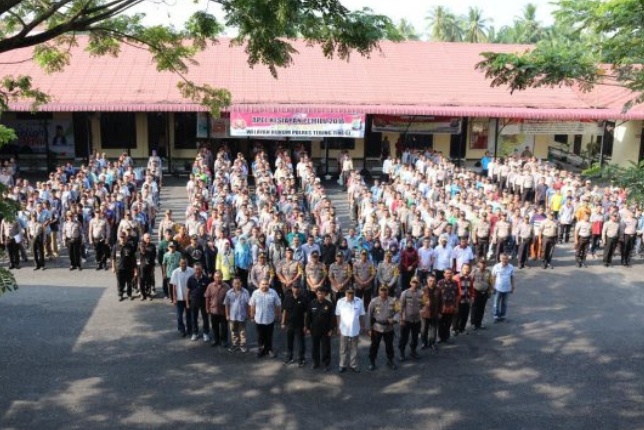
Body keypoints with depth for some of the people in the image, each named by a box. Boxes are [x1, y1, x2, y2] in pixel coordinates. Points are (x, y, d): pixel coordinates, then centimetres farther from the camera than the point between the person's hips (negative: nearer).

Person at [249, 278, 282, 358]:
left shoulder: (273, 293, -12)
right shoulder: (255, 293, -9)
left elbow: (278, 305, -3)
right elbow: (252, 305, 2)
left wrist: (277, 314, 2)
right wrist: (252, 314, 7)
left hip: (270, 319, 0)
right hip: (259, 319, 1)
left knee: (269, 336, 15)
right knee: (260, 336, 14)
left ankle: (269, 349, 33)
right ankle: (260, 350, 30)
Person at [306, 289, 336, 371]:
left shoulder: (329, 304, -9)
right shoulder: (312, 303, -3)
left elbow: (332, 318, -6)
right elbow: (308, 317, 3)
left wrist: (331, 329, -8)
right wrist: (308, 328, 2)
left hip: (325, 330, -2)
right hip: (314, 330, 2)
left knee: (325, 348, 6)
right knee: (314, 347, 13)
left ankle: (327, 364, 18)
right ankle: (316, 362, 29)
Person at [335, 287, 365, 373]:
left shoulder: (359, 301, -11)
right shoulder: (340, 302, -12)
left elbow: (361, 315, -1)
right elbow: (338, 315, -3)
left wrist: (362, 326, 3)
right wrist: (338, 327, 0)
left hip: (355, 330, 0)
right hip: (344, 329, 0)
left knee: (354, 348, 15)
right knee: (343, 349, 13)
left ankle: (354, 365, 28)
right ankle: (343, 365, 25)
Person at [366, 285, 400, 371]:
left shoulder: (393, 301, -7)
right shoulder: (374, 301, -11)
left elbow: (398, 312, 0)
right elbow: (369, 315, -8)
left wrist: (394, 319, -21)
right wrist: (368, 328, -8)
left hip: (389, 327, 2)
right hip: (377, 327, -2)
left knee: (389, 345, 17)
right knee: (374, 345, 10)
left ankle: (390, 360, 37)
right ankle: (372, 362, 26)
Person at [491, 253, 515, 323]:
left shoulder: (511, 267, -6)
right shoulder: (496, 267, -11)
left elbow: (512, 278, 4)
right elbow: (493, 277, -3)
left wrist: (513, 287, 8)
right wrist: (492, 287, -3)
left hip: (507, 289, 2)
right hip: (498, 288, -2)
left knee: (504, 304, 14)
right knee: (497, 304, 2)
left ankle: (502, 316, 26)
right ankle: (496, 316, 14)